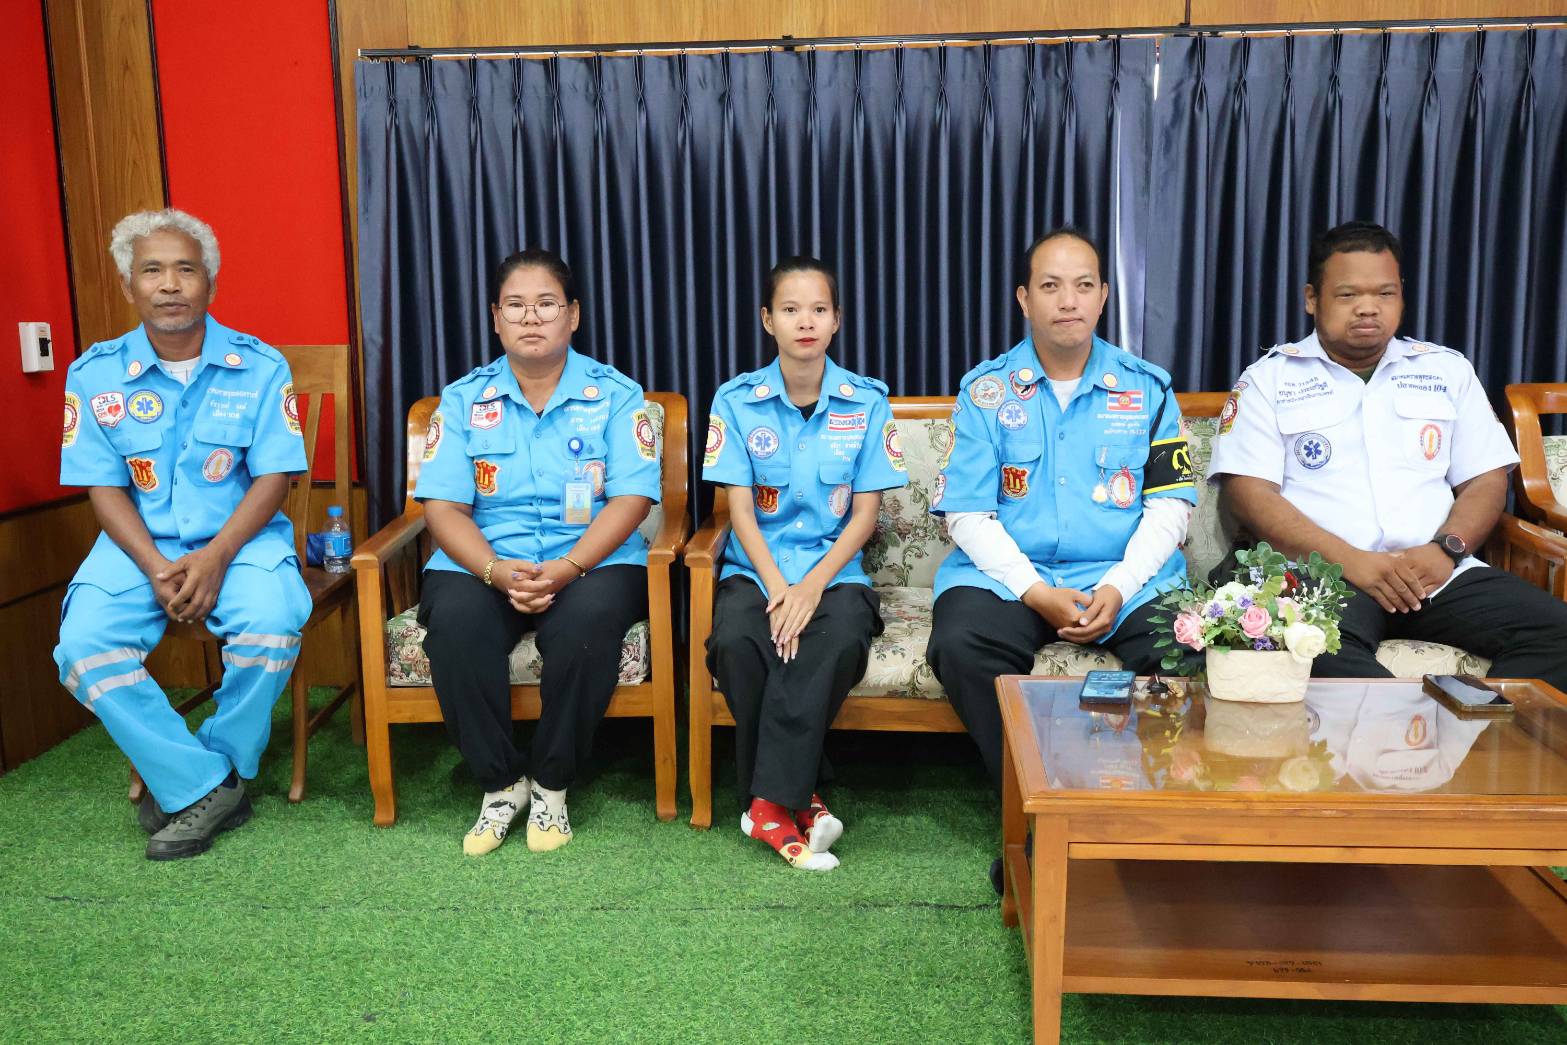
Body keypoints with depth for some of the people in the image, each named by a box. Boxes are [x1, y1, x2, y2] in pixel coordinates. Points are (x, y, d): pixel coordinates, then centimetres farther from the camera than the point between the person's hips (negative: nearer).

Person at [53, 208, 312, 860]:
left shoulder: (260, 367, -1)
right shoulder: (95, 374, 3)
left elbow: (273, 477, -5)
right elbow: (104, 488, 1)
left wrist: (215, 557, -20)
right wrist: (156, 569, -16)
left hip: (241, 536, -2)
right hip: (139, 543, 2)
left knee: (271, 625, -32)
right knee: (83, 647, -25)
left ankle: (185, 785, -7)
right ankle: (208, 788, -12)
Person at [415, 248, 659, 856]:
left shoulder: (615, 395, 5)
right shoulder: (463, 400, 9)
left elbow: (631, 498, -6)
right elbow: (443, 507, 0)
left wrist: (568, 568, -21)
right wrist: (495, 570, -19)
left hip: (590, 560, -1)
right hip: (483, 562, 2)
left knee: (588, 618, -35)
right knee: (456, 620, -32)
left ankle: (552, 784, -11)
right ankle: (500, 783, -9)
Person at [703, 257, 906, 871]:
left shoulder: (867, 402, 3)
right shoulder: (737, 401, 2)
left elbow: (865, 513, -1)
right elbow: (740, 510, -2)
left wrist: (813, 586, -15)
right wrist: (778, 588, -17)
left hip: (834, 567, 0)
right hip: (756, 566, 1)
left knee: (841, 641, -33)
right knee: (736, 642, -31)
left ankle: (770, 804, -20)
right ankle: (798, 796, -13)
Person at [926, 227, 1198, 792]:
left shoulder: (1147, 388, 11)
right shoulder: (985, 391, 7)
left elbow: (1170, 504, 6)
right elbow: (967, 514, 0)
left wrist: (1119, 587, -11)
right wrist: (1036, 593, -14)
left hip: (1125, 576, 1)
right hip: (1008, 574, 0)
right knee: (959, 645, -31)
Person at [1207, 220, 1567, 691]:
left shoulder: (1447, 370, 21)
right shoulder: (1269, 379, 9)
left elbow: (1486, 479, 17)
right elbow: (1247, 492, -2)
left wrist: (1447, 548, -6)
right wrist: (1350, 560, -14)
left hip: (1439, 572, 4)